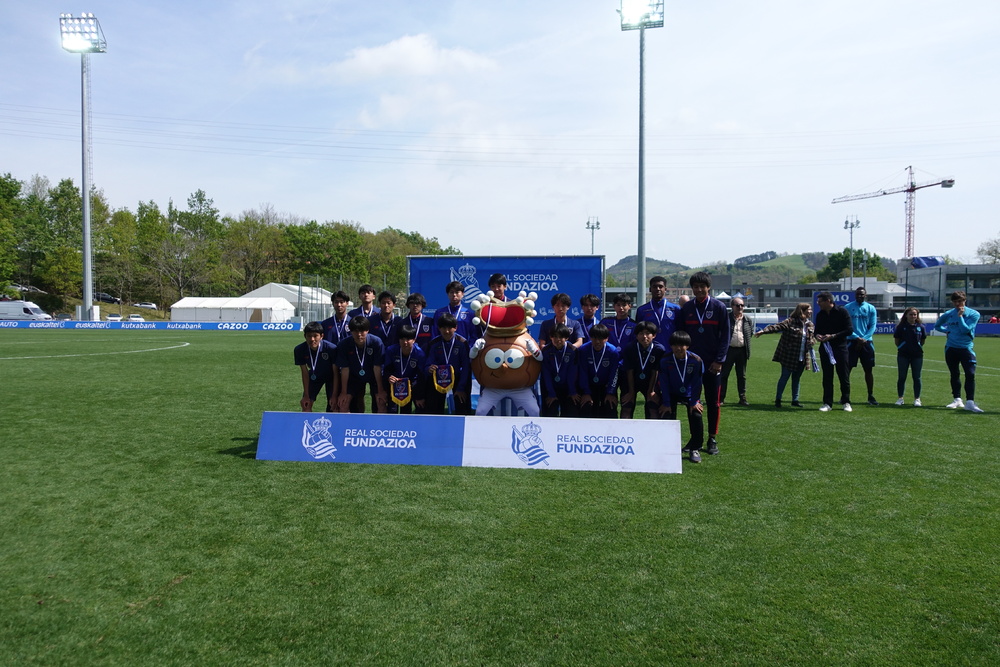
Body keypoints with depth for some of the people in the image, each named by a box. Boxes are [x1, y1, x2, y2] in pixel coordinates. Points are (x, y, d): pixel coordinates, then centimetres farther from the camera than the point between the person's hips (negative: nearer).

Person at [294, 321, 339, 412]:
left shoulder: (331, 348, -34)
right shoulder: (299, 350, -25)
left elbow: (336, 373, -24)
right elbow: (305, 373, -14)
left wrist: (334, 396, -24)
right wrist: (306, 396, -12)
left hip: (330, 376, -3)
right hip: (314, 376, 3)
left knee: (333, 405, -11)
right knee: (306, 405, -2)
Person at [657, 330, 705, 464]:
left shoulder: (696, 360, -19)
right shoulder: (665, 360, -18)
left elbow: (696, 383, -12)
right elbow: (664, 383, -13)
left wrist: (694, 402, -14)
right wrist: (666, 403, -14)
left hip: (690, 394, 0)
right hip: (672, 394, 0)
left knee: (696, 416, -17)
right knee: (666, 416, -14)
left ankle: (695, 449, 0)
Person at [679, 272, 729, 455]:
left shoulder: (719, 307, -1)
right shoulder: (686, 308, 6)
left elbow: (725, 336, -2)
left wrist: (719, 360, -9)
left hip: (712, 364, -2)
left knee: (713, 402, 4)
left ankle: (712, 439, 15)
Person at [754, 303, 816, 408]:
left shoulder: (811, 325, 9)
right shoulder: (790, 322, -11)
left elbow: (814, 336, 21)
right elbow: (776, 327, -19)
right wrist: (763, 331, -32)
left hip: (802, 358, 6)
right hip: (789, 356, -5)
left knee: (796, 379, 13)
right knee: (784, 377, 1)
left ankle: (795, 400, 22)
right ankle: (778, 399, 11)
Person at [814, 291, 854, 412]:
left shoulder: (842, 311, -7)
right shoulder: (820, 315, 9)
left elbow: (849, 330, -11)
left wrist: (833, 336, -19)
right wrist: (817, 335, -4)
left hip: (840, 348, -4)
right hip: (825, 348, 4)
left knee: (844, 376, 3)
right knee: (827, 377, 6)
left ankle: (846, 402, 15)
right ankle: (827, 403, 11)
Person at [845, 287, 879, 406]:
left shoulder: (871, 308, 7)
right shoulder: (848, 307, 2)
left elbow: (873, 326, 2)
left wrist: (864, 339, -13)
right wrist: (857, 337, -14)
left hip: (866, 342, 2)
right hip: (852, 341, -2)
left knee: (868, 369, 5)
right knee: (847, 369, -3)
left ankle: (871, 396, 14)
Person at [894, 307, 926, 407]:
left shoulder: (920, 327, 2)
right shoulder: (901, 326, -3)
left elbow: (923, 340, 12)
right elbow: (896, 340, 4)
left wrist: (917, 347, 9)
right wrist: (902, 348, 6)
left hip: (917, 355, 1)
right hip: (903, 355, -1)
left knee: (916, 377, 5)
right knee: (901, 377, 5)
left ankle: (917, 399, 13)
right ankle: (900, 398, 14)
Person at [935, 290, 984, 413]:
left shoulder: (973, 314, -3)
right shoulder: (948, 314, 6)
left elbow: (965, 329, -14)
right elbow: (937, 325, 20)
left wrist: (960, 316, -13)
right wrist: (947, 330, 4)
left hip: (966, 348, -3)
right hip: (951, 349, 3)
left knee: (970, 374, -13)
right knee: (954, 375, 10)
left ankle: (970, 402, -14)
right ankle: (957, 399, 20)